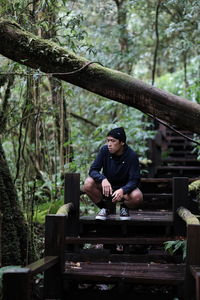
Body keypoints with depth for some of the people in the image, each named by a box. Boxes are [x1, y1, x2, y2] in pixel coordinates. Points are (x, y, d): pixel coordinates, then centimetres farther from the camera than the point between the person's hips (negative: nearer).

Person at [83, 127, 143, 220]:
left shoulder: (132, 156, -20)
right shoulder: (104, 150, -14)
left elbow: (134, 180, -22)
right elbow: (93, 170, -16)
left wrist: (122, 190, -43)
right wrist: (103, 179, -39)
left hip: (124, 187, -2)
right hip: (106, 185, 2)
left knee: (137, 197, -34)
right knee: (88, 184, -28)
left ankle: (124, 207, 4)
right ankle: (104, 208, -1)